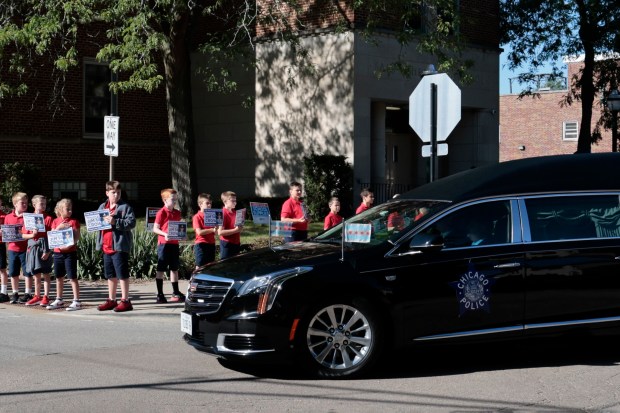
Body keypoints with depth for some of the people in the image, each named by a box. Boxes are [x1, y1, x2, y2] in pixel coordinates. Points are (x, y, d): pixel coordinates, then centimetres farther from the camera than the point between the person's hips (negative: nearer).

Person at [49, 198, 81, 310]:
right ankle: (59, 300, 24)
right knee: (59, 277, 13)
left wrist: (69, 245, -24)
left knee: (72, 277, -6)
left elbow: (76, 237, -9)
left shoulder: (74, 221, -2)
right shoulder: (55, 222, 9)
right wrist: (59, 227, -12)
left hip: (70, 252, -5)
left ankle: (77, 301, -5)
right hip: (57, 252, 5)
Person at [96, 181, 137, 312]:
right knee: (110, 275, 15)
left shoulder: (125, 207, -6)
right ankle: (111, 300, 24)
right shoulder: (102, 207, 14)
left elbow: (131, 222, -17)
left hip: (120, 246, -7)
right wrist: (102, 220, -6)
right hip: (106, 246, 7)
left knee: (122, 274, -4)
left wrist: (115, 222, -25)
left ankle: (125, 301, 0)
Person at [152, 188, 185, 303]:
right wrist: (164, 234, -26)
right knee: (161, 269, 0)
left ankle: (176, 293, 22)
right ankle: (160, 295, 4)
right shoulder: (161, 213, -9)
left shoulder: (177, 213, 10)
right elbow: (155, 229, -10)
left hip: (174, 244, 7)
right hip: (164, 244, -7)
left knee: (174, 268, 13)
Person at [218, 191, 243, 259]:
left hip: (236, 243, 8)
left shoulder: (235, 212, 9)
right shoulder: (223, 214, -14)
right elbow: (220, 232, -20)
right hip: (227, 244, -8)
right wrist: (235, 230, -22)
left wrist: (239, 229, 1)